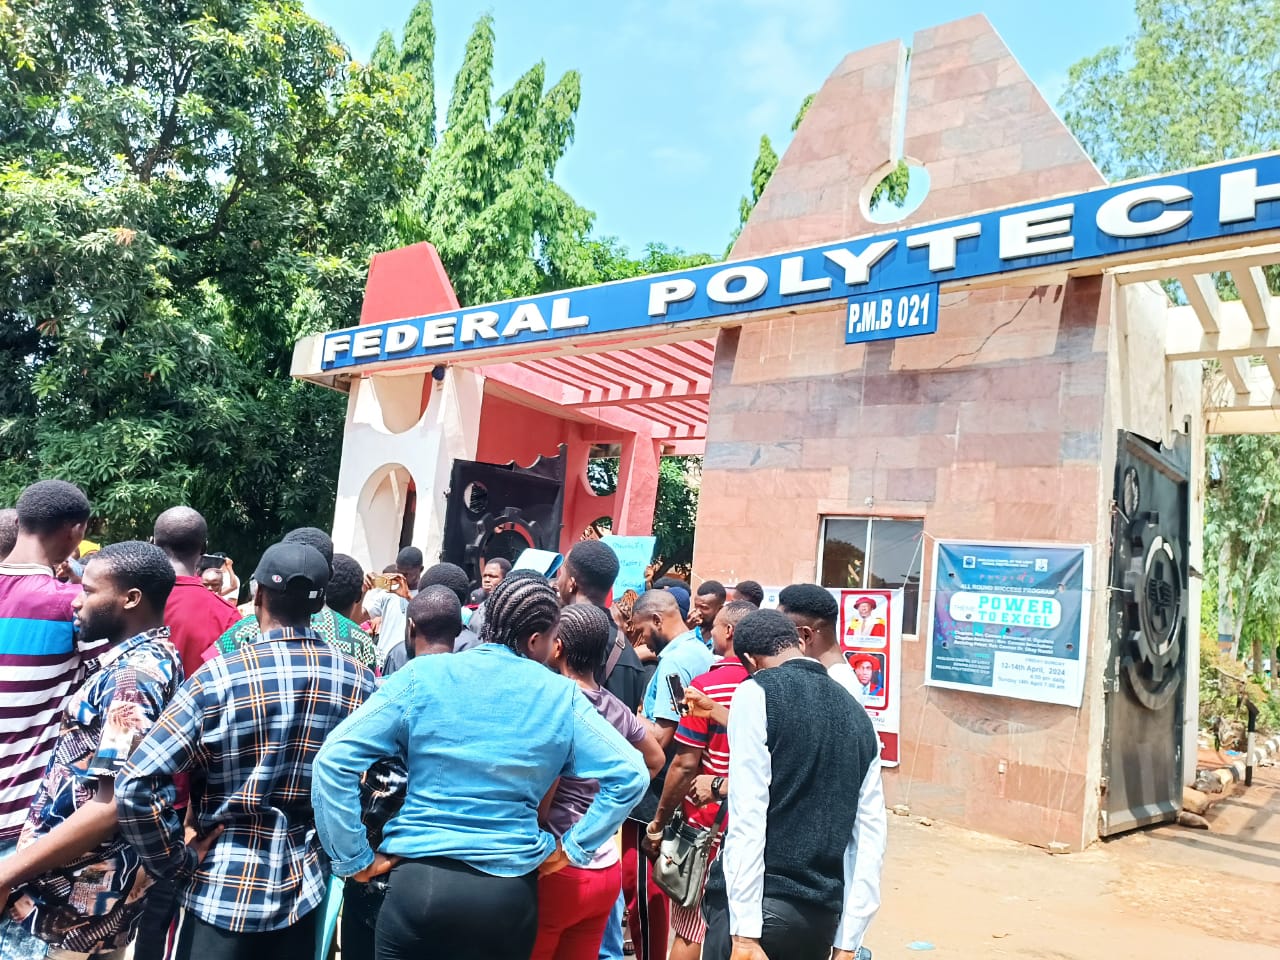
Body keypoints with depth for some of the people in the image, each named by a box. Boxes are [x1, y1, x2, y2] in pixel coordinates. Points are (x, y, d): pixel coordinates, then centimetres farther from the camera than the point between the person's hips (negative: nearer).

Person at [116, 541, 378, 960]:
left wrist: (179, 863, -6)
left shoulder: (218, 679, -15)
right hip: (310, 889, 3)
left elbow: (135, 789, -19)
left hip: (224, 892, -3)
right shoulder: (360, 682, -6)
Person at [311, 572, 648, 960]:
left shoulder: (422, 676, -4)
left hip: (420, 879, -1)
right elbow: (629, 774, -2)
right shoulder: (562, 695, -2)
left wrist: (354, 858, -1)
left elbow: (334, 759, -7)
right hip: (510, 889, 1)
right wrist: (573, 849, 3)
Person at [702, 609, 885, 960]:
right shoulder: (856, 712, 11)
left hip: (760, 905, -6)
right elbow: (870, 833, 9)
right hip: (823, 912, 6)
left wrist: (744, 930, -14)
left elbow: (747, 814, -14)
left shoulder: (757, 692, -6)